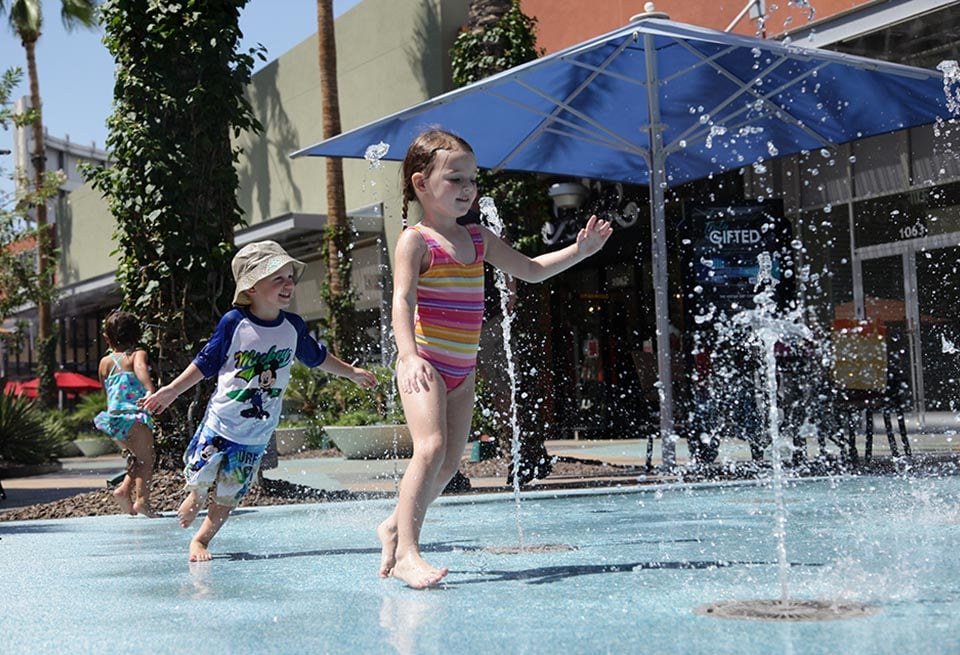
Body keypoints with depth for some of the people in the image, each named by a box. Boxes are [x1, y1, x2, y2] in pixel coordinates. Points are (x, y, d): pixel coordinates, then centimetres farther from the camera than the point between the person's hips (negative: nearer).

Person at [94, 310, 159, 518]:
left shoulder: (104, 362, 17)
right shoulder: (138, 355, 3)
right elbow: (141, 369, -20)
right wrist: (151, 391, -37)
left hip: (113, 417, 6)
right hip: (136, 417, -6)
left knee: (136, 459, 19)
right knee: (146, 460, -3)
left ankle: (124, 489, 3)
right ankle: (142, 499, -18)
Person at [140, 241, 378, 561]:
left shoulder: (293, 326, -1)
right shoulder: (234, 322, -12)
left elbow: (317, 357, 17)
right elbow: (206, 362, -2)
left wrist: (353, 372, 23)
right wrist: (172, 390, -4)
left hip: (257, 433, 3)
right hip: (221, 420, -3)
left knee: (228, 495, 8)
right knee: (201, 481, 3)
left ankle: (201, 540, 24)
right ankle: (192, 503, 35)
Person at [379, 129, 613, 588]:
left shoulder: (478, 239, 13)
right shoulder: (416, 240, -8)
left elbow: (530, 270, 24)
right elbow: (402, 301, -20)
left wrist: (579, 250, 13)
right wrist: (410, 355, -36)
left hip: (462, 369, 7)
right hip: (424, 365, -7)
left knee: (450, 463, 8)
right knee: (431, 447, -23)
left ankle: (394, 526, 26)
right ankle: (406, 554, -22)